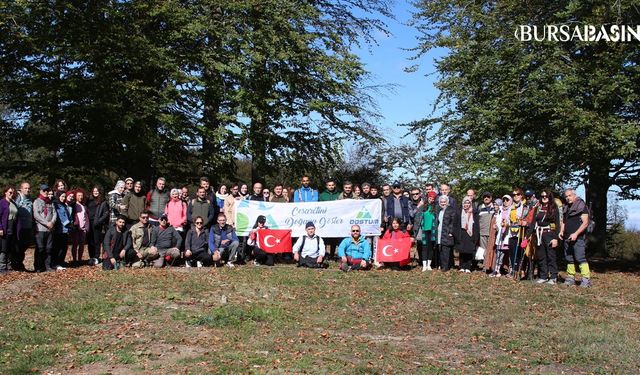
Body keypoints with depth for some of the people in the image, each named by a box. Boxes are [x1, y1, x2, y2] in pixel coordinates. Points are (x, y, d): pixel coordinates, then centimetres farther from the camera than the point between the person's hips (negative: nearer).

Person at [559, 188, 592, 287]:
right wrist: (561, 231, 9)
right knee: (569, 259, 8)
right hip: (567, 238, 7)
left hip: (578, 237, -7)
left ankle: (586, 278, -13)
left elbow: (585, 222, -10)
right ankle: (571, 277, 14)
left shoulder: (581, 206, -3)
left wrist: (576, 234, -18)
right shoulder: (567, 208, 19)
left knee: (580, 258, -14)